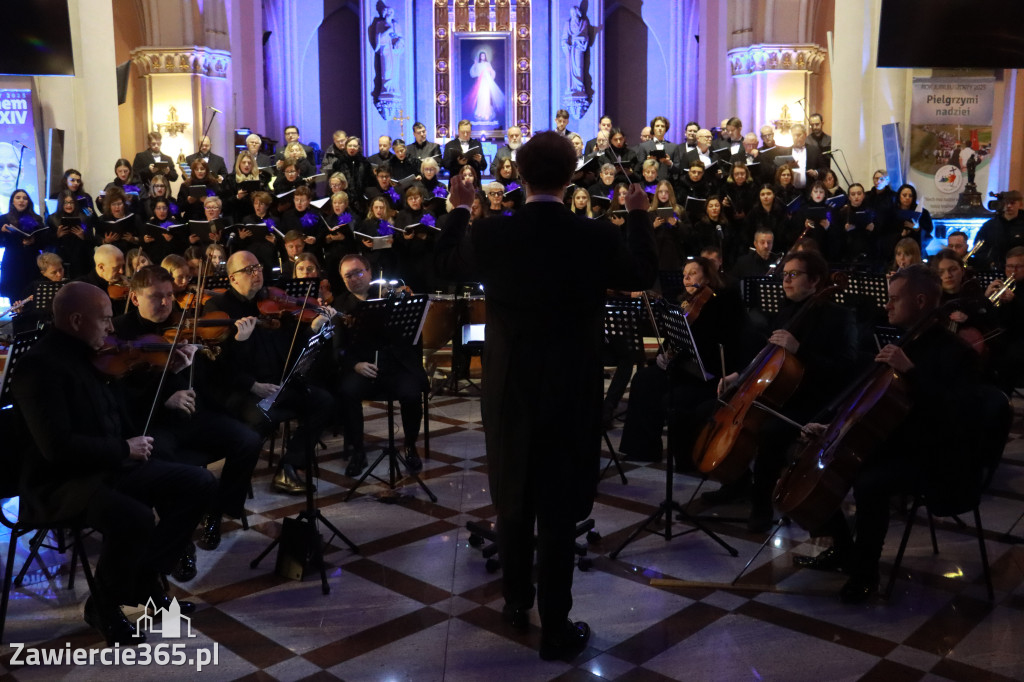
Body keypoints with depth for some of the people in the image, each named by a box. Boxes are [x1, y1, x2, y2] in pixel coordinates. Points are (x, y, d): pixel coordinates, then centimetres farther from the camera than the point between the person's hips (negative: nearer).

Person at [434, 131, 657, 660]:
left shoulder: (488, 233, -10)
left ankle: (516, 602, 35)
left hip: (508, 389, 2)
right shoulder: (598, 237, -13)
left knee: (512, 500, 19)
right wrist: (638, 216, 19)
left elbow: (446, 266, 11)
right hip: (572, 392, -1)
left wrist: (459, 209, 24)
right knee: (558, 509, 6)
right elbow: (644, 276, 7)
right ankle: (556, 629, 15)